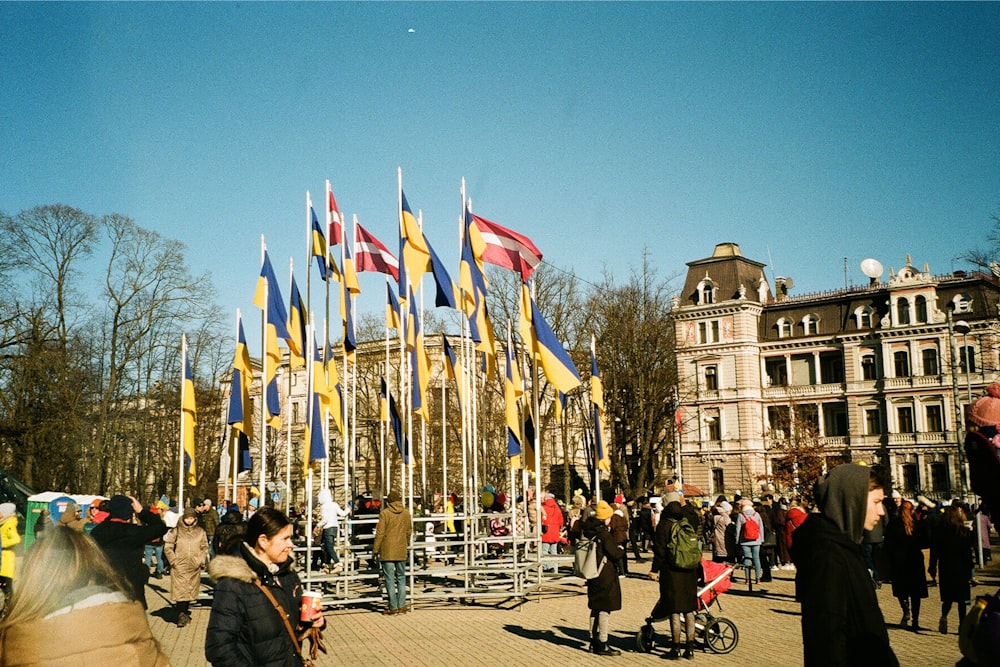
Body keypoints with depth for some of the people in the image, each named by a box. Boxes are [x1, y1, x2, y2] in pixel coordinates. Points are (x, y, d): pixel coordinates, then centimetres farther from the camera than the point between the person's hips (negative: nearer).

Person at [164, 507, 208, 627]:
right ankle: (181, 615, -6)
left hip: (194, 567, 3)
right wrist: (173, 560, -4)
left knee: (190, 591, 9)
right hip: (179, 567, -3)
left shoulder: (200, 532, 5)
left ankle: (185, 613, 25)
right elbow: (167, 547, 2)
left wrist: (201, 561, 5)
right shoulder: (176, 531, -2)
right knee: (180, 591, -8)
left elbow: (204, 548, 14)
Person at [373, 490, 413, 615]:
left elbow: (380, 533, -10)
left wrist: (375, 549, -1)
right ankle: (402, 606, 12)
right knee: (401, 578, 12)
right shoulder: (406, 513, 3)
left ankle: (393, 607, 1)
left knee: (390, 579, 1)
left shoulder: (384, 513, -10)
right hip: (401, 551, 4)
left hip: (387, 552, -4)